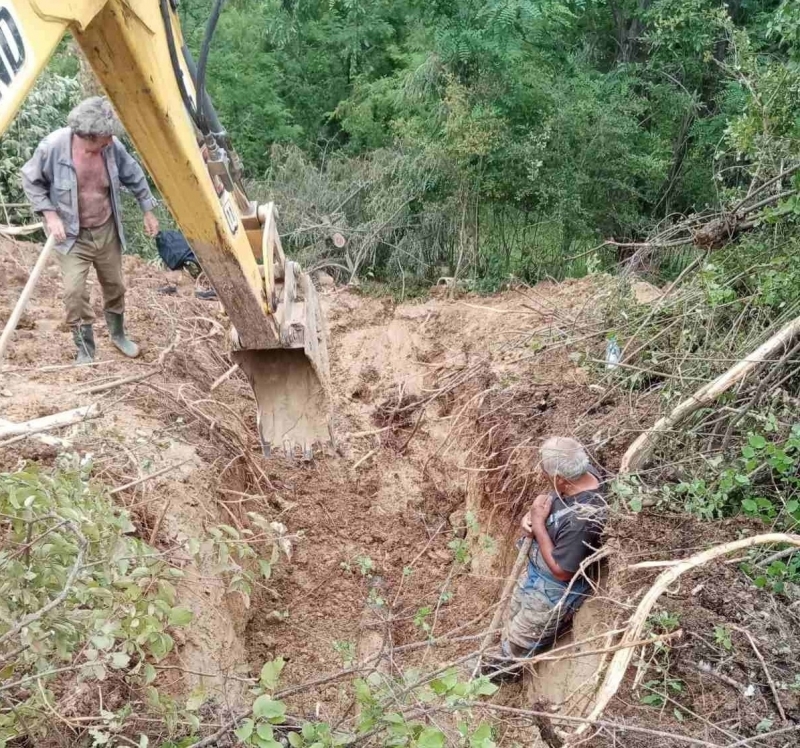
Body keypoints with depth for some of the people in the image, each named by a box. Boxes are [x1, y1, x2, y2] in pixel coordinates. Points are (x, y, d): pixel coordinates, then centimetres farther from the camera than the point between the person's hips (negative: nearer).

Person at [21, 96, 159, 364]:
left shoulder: (112, 146, -14)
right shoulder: (53, 146, -23)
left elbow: (134, 177, 4)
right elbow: (31, 181, -7)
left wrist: (148, 211, 10)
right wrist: (50, 215, -16)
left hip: (106, 230, 4)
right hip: (71, 235, -3)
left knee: (114, 285, 16)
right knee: (75, 291, -13)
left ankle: (118, 334, 41)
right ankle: (85, 351, 4)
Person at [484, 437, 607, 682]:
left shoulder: (582, 519, -43)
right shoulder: (583, 473, -18)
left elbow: (562, 571, -30)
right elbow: (550, 500, 4)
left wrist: (538, 524, -28)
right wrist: (531, 516, -15)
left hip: (556, 590, -8)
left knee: (521, 635, 20)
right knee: (514, 617, 32)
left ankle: (502, 668, 49)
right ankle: (505, 657, 59)